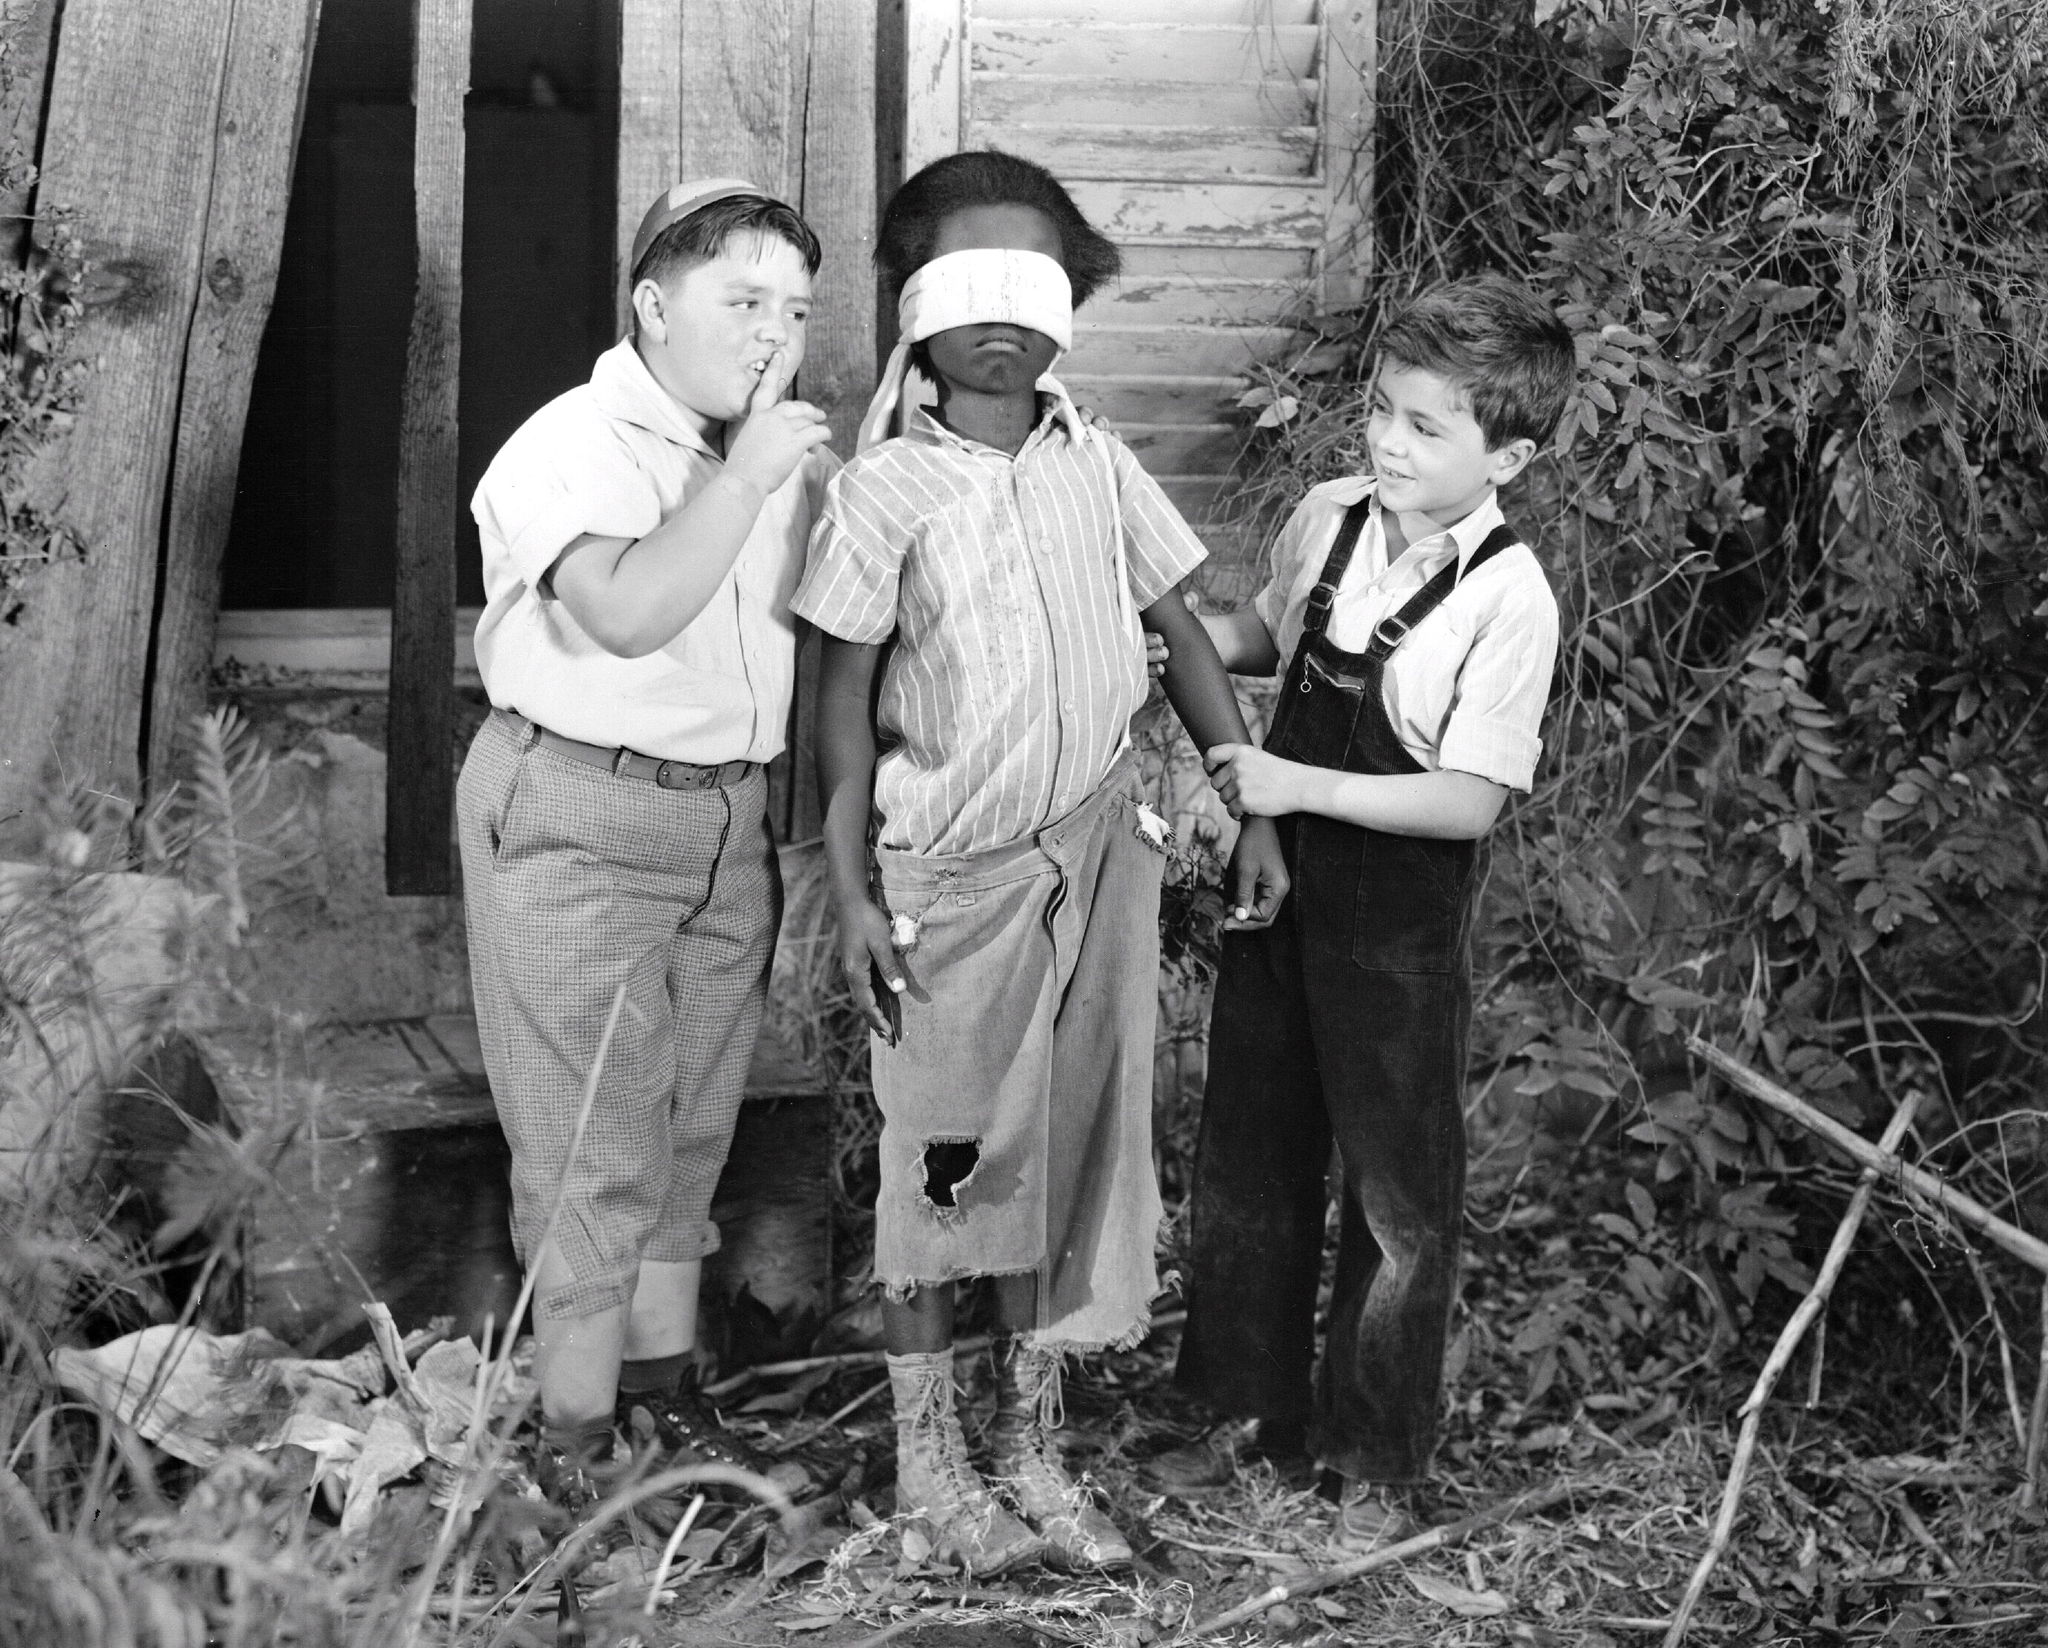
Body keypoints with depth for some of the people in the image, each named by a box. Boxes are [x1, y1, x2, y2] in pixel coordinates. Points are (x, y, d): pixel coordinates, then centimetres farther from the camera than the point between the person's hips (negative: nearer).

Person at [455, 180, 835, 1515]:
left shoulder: (787, 457, 9)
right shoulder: (577, 444, -13)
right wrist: (748, 476, -25)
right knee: (593, 1140, -5)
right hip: (581, 819, -7)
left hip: (731, 818, 7)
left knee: (694, 1121, 15)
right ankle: (574, 1429, 5)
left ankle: (665, 1378, 29)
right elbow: (628, 610, -30)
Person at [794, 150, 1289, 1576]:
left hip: (1099, 853, 4)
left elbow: (1185, 639, 9)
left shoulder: (1099, 466, 3)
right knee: (943, 1160, 5)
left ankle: (1033, 1446, 22)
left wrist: (1257, 805, 4)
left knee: (1071, 1145, 9)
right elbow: (844, 700, -5)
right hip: (953, 870, -4)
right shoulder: (885, 490, -7)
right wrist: (853, 896, -9)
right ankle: (929, 1453, 20)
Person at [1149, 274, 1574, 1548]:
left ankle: (1382, 1461, 24)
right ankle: (1255, 1409, 35)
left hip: (1404, 928, -6)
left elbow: (1470, 800, -21)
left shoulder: (1509, 599, -20)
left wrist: (1300, 784, -26)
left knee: (1400, 1197, 8)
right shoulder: (1329, 520, -2)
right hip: (1279, 888, 6)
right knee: (1249, 1161, 17)